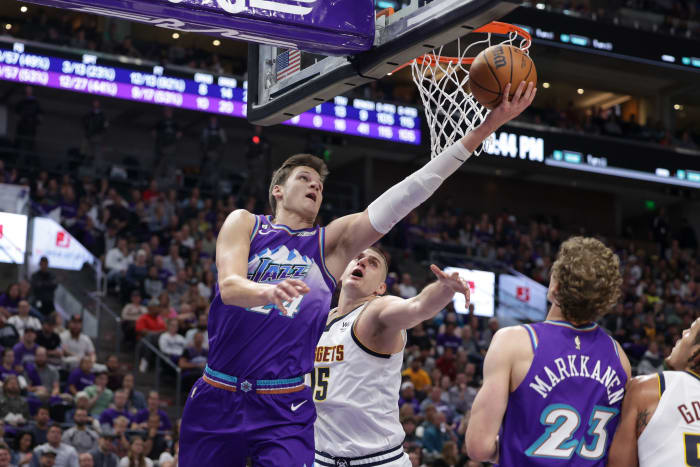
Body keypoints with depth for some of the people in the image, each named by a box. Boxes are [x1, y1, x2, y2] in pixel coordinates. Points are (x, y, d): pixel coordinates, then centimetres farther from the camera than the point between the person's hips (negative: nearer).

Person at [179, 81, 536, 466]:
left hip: (287, 410, 1)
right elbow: (229, 286, -12)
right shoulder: (244, 223, 5)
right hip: (217, 400, 0)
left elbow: (405, 196, 0)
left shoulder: (331, 243, 8)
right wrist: (268, 292, -37)